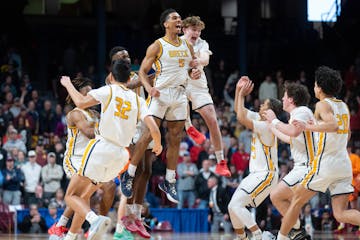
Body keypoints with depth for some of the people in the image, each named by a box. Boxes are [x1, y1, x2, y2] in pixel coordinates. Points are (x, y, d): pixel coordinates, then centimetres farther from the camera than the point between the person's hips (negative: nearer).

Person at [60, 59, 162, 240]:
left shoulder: (108, 91, 0)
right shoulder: (137, 100, 11)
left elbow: (81, 103, -9)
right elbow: (154, 129, 1)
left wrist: (68, 85, 8)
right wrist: (157, 145, 21)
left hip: (101, 147, -6)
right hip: (120, 155, 6)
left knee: (71, 196, -2)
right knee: (85, 195, 24)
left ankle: (95, 219, -30)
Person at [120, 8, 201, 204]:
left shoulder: (187, 46, 12)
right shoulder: (157, 46, -4)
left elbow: (191, 68, 23)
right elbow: (142, 71, -4)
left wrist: (194, 73, -1)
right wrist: (149, 88, -21)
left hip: (180, 94, 6)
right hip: (160, 93, -6)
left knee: (175, 139, 7)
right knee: (149, 134, -12)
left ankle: (169, 182, 16)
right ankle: (129, 175, -2)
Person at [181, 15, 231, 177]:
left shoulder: (202, 44, 4)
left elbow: (205, 60, -17)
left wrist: (198, 61, -40)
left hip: (199, 86, 2)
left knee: (212, 121, -7)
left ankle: (221, 162, -1)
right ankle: (188, 126, -14)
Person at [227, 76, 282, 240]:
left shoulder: (266, 126, -19)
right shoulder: (259, 119, 8)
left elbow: (241, 118, -28)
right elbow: (240, 111, 17)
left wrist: (242, 94, -19)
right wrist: (238, 90, 6)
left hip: (265, 175, -10)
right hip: (257, 174, 10)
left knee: (236, 205, -21)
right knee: (232, 207, 11)